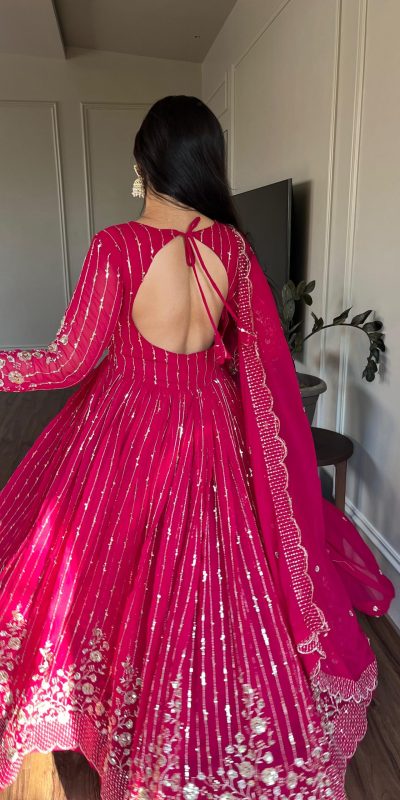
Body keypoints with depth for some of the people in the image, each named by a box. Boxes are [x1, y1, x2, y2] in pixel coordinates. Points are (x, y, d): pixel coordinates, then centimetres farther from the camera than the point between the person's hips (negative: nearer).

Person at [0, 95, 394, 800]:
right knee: (207, 576, 21)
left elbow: (69, 362, -12)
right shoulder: (231, 244, -5)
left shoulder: (118, 245, -16)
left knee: (124, 574, 17)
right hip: (210, 426, 4)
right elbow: (260, 353, 1)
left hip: (128, 425, -3)